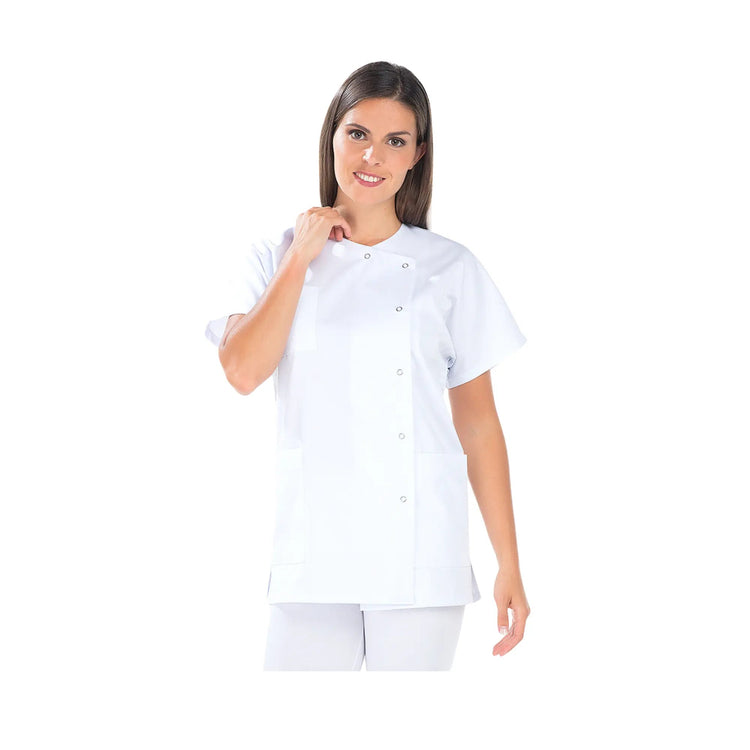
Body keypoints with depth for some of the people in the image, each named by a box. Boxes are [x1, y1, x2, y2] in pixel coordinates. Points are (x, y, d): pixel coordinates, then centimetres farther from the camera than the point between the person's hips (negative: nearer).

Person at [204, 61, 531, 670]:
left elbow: (478, 425, 6)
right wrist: (301, 257, -3)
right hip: (313, 554, 1)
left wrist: (509, 565, 3)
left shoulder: (450, 269, 6)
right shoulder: (275, 257, 9)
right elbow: (243, 370, -9)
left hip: (422, 561, 0)